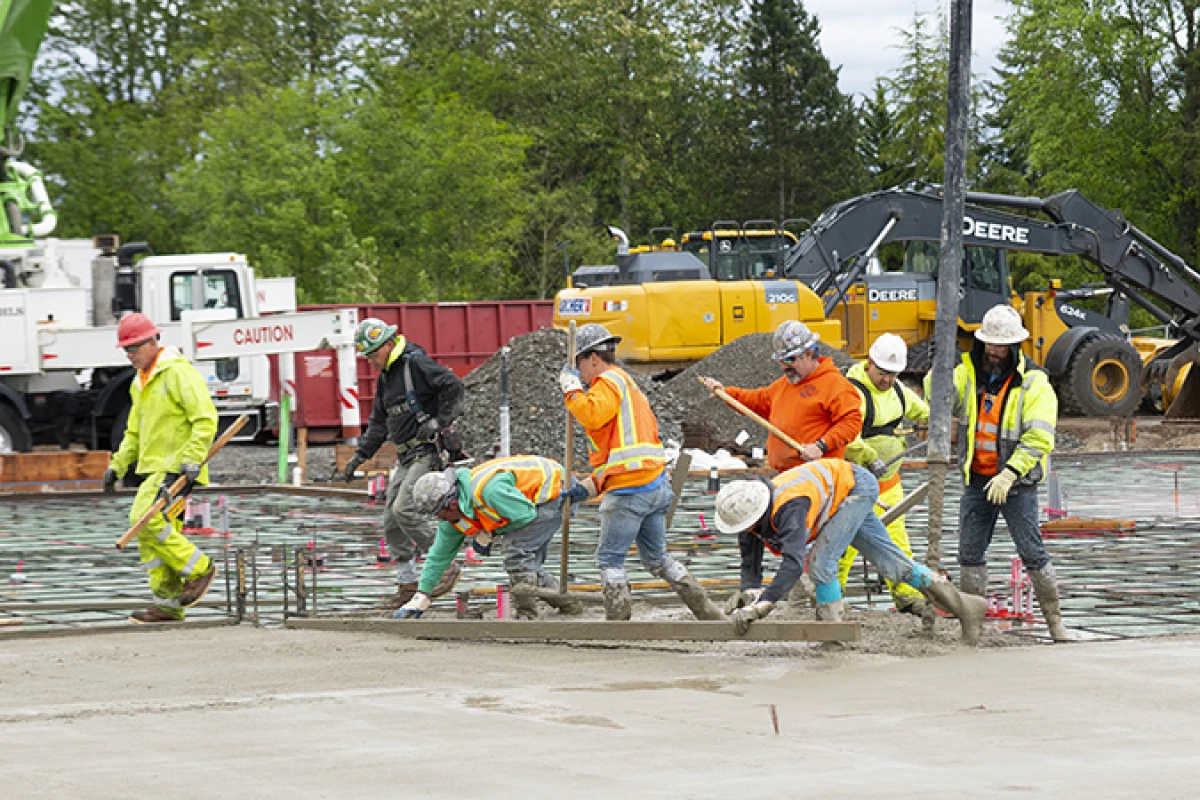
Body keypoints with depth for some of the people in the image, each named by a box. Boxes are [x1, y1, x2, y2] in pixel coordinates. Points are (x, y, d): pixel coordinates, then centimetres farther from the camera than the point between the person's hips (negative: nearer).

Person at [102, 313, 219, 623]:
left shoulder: (178, 373, -11)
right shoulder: (141, 382, 19)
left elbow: (205, 419, -17)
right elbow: (135, 432, 29)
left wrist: (192, 460, -24)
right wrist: (117, 466, 19)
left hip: (175, 468, -9)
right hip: (154, 468, 9)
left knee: (146, 519, -21)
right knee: (156, 532, 5)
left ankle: (199, 569, -10)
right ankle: (168, 604, 7)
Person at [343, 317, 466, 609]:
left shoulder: (416, 363, -10)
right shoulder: (385, 377, 18)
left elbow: (453, 386, -19)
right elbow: (379, 422, 24)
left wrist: (439, 422, -19)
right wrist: (361, 454, 16)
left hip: (428, 451, -9)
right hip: (405, 457, 9)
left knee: (404, 508, -21)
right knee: (392, 522, 4)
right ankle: (407, 582, 12)